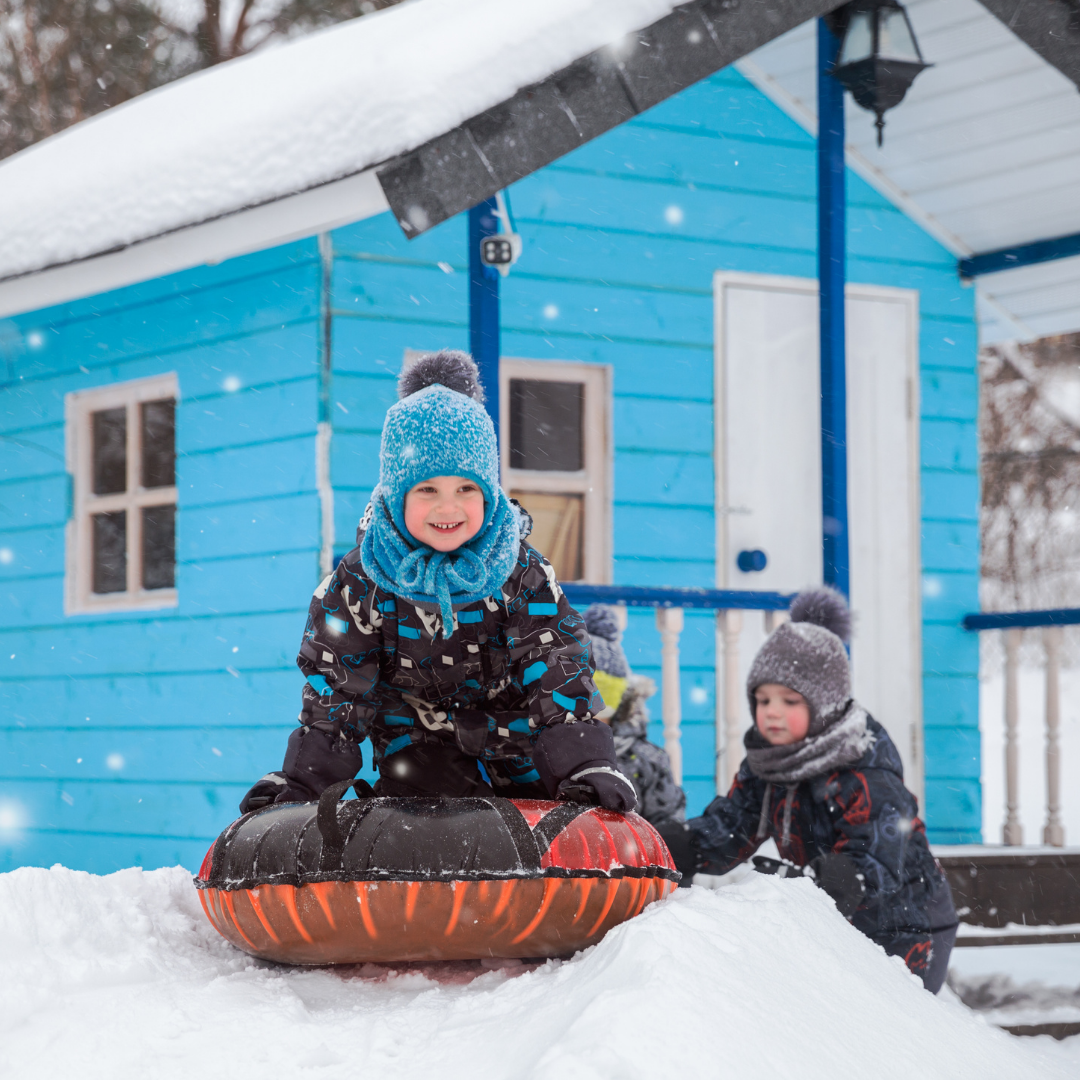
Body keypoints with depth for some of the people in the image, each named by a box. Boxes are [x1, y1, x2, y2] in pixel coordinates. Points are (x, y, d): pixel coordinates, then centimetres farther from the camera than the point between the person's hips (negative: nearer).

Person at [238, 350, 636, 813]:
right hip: (416, 736, 0)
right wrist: (303, 779, -13)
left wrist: (585, 767, -29)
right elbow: (336, 685, -6)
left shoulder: (520, 571, -15)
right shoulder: (361, 579, -14)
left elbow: (558, 673, -16)